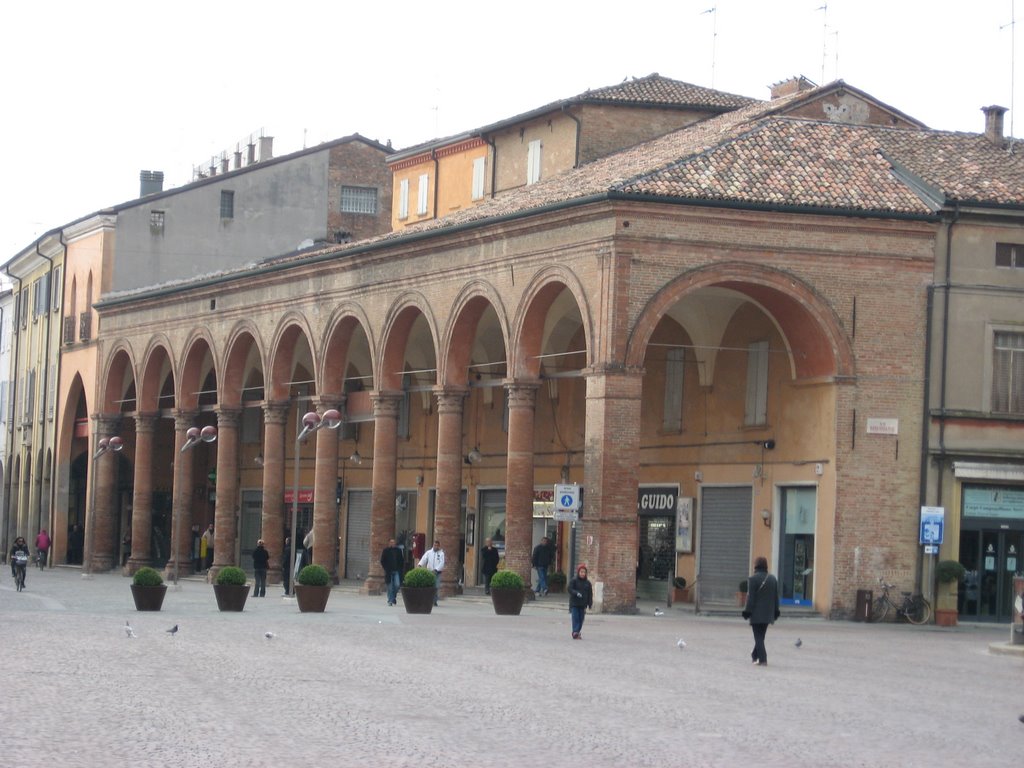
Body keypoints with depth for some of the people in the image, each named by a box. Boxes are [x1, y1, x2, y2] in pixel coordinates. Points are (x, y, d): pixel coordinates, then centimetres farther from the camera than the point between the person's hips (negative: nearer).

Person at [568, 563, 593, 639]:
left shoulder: (587, 582, 6)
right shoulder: (574, 580, -4)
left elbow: (590, 593, 9)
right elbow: (570, 589, -10)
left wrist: (590, 604, 6)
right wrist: (576, 593, -27)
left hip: (583, 604, 4)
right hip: (574, 604, -4)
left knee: (581, 619, 6)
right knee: (575, 618, -10)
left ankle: (578, 632, 16)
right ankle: (575, 632, -15)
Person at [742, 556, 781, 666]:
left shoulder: (753, 579, -11)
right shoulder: (773, 579, 8)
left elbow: (751, 597, -14)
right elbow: (776, 597, 11)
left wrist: (748, 611, -10)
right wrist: (775, 611, 17)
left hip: (756, 613, -6)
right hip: (768, 613, 6)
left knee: (758, 636, -4)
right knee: (761, 635, 18)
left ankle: (762, 659, -11)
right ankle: (755, 655, 29)